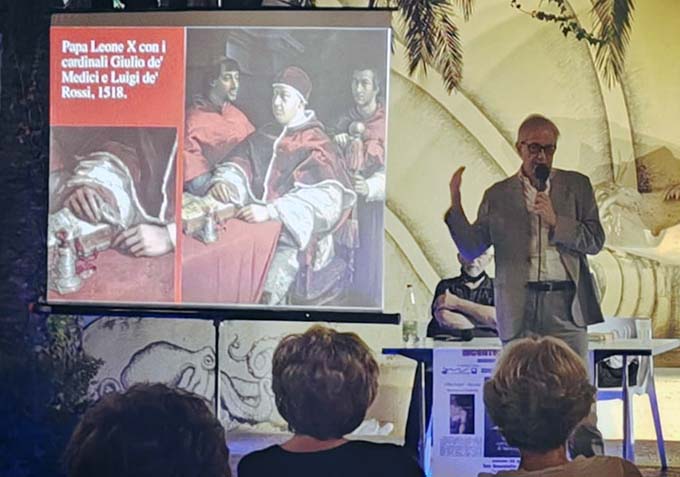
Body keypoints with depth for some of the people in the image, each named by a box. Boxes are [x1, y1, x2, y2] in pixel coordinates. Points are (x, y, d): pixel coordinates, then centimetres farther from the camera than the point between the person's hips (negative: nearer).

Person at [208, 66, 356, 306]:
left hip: (291, 234, -5)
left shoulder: (316, 144, 2)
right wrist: (223, 182, -15)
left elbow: (324, 196, -13)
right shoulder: (263, 137, 20)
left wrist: (271, 211, -26)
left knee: (266, 295, -28)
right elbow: (236, 164, 12)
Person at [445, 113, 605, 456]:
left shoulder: (576, 185, 11)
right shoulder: (498, 195, 11)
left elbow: (595, 241, 5)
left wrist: (555, 221, -9)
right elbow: (471, 250, 7)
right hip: (520, 308, 1)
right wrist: (455, 205, -5)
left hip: (565, 303, 0)